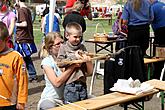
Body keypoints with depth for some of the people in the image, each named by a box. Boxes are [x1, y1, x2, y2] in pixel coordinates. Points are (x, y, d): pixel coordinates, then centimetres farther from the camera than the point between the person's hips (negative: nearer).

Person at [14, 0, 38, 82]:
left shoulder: (20, 10, -15)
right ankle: (33, 76, 19)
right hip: (28, 38, 9)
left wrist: (16, 24, -8)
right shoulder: (28, 10, 12)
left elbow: (24, 24, -22)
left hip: (22, 39, -9)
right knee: (27, 58, 16)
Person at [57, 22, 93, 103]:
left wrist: (87, 59, -11)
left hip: (82, 83, 4)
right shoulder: (63, 48, -1)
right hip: (70, 84, -4)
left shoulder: (82, 47, 10)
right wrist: (73, 56, -14)